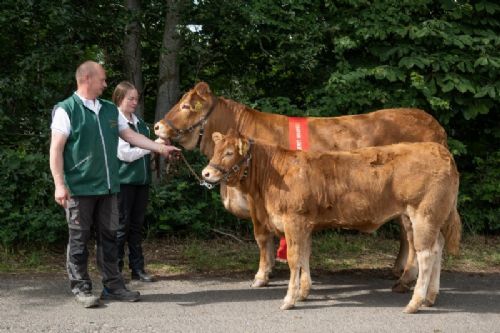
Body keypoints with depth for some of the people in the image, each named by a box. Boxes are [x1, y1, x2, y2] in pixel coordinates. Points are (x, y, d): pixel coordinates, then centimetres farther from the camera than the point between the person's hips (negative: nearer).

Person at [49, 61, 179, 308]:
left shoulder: (110, 110, 13)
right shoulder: (66, 110, -7)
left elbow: (130, 135, 17)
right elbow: (56, 149, -10)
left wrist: (160, 148, 10)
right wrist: (59, 184, -16)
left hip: (107, 186, 6)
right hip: (79, 187, -6)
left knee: (108, 236, 10)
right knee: (79, 239, 2)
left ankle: (113, 285, 17)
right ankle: (81, 288, 10)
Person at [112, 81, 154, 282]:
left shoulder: (139, 122, 13)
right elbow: (125, 154, -15)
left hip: (141, 180, 6)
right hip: (124, 181, -6)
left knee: (137, 225, 10)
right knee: (121, 226, -1)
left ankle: (137, 268, 15)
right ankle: (115, 269, 7)